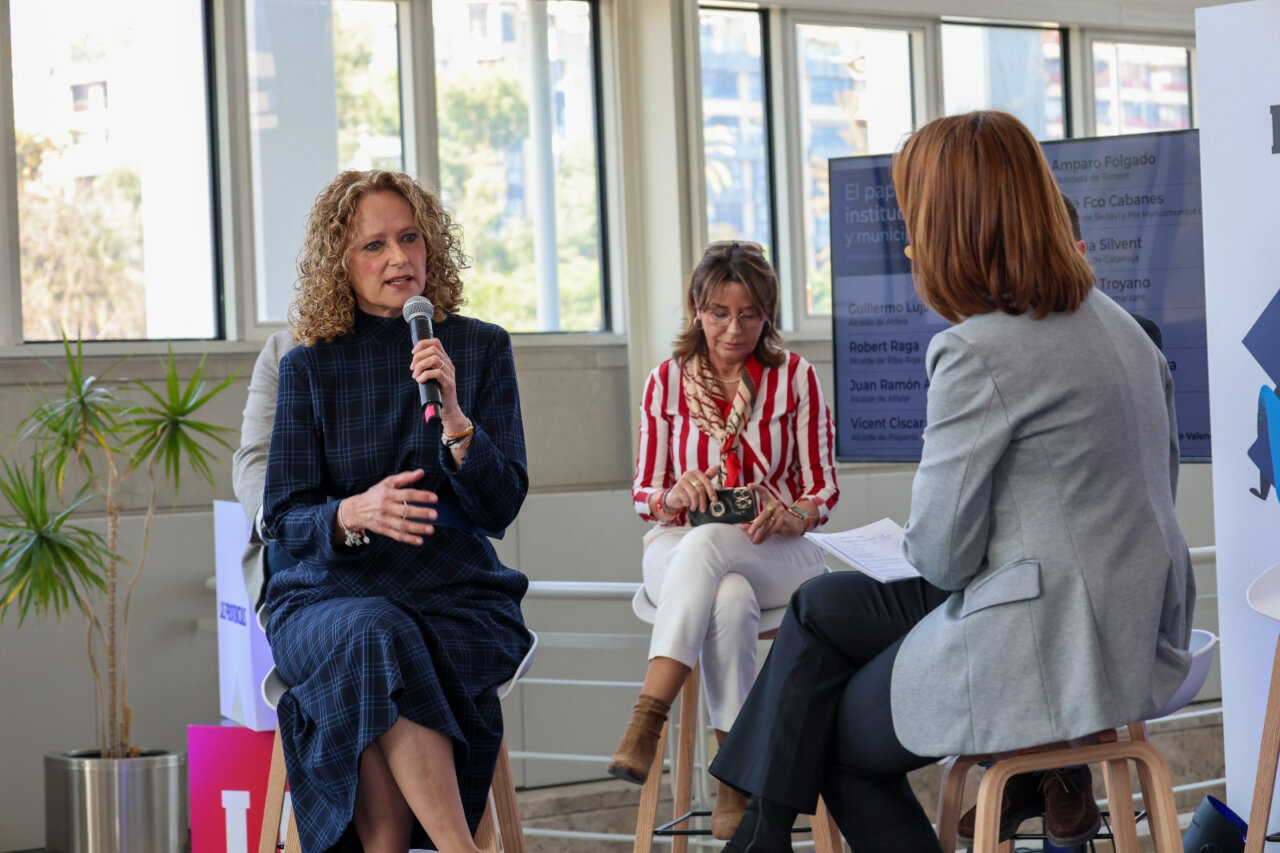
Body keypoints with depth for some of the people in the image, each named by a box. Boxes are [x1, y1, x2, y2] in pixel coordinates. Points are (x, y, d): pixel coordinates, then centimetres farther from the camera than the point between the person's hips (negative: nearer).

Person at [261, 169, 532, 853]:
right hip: (330, 593, 0)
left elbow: (501, 507, 1)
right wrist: (355, 513, -20)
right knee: (373, 637, -36)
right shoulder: (310, 367, 7)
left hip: (455, 593, 0)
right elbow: (284, 516, 3)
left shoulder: (481, 348, 8)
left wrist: (453, 416, -17)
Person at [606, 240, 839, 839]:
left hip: (776, 550, -1)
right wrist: (676, 496, -14)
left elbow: (823, 489, 6)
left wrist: (791, 516, -17)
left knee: (705, 544, -38)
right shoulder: (668, 381, 8)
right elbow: (645, 494, 11)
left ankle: (646, 723, -48)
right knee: (730, 601, -37)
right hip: (680, 548, 1)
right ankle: (739, 778, -40)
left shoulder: (795, 377, 5)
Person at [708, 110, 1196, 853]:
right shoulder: (1115, 323, 8)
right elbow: (1160, 479, 17)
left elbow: (943, 554, -16)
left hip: (1044, 653, -9)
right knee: (825, 605, 19)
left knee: (841, 739, 15)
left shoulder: (978, 353, -19)